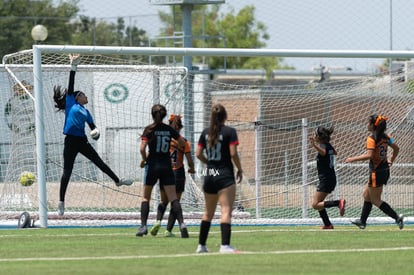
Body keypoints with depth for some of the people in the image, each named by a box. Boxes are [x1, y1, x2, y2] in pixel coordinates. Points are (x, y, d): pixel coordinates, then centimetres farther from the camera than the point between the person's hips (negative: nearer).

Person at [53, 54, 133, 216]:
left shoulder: (85, 111, 19)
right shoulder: (70, 103, 3)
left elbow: (92, 126, 17)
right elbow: (71, 84, -1)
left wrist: (95, 131, -6)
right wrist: (73, 66, -3)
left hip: (82, 141, 6)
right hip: (71, 141, -6)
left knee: (99, 162, 16)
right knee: (67, 171, -6)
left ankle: (117, 181, 34)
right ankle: (61, 202, -4)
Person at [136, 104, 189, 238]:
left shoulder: (149, 129, -7)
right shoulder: (169, 129, 3)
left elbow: (142, 148, -15)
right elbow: (183, 143, 10)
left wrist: (144, 159, 3)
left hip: (152, 166, -2)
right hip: (167, 166, 2)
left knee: (146, 197, 12)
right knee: (173, 198, -2)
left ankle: (143, 226, 5)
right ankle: (181, 223, -19)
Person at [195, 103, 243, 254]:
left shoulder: (206, 132, 8)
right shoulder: (229, 131, -7)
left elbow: (198, 154, 6)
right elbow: (233, 153, -12)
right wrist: (240, 169, 1)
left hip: (209, 176, 6)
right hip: (225, 176, -6)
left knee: (208, 212, 17)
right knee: (226, 211, -10)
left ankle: (201, 245, 22)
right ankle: (225, 245, -22)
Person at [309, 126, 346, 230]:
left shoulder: (323, 146, -15)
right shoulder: (329, 146, 10)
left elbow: (323, 152, -41)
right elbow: (334, 152, 34)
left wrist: (314, 144, -56)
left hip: (326, 179, -9)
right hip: (331, 179, 9)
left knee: (315, 205, -13)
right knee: (318, 203, 17)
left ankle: (338, 202, -23)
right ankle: (328, 224, 16)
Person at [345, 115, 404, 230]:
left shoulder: (371, 138, -17)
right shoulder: (385, 137, 6)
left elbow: (369, 155, -26)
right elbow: (396, 148, 10)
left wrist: (353, 159, -18)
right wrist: (391, 160, 26)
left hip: (376, 172, -9)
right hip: (385, 171, 9)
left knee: (375, 200, 1)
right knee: (366, 195, 21)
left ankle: (397, 217, -9)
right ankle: (362, 221, 28)